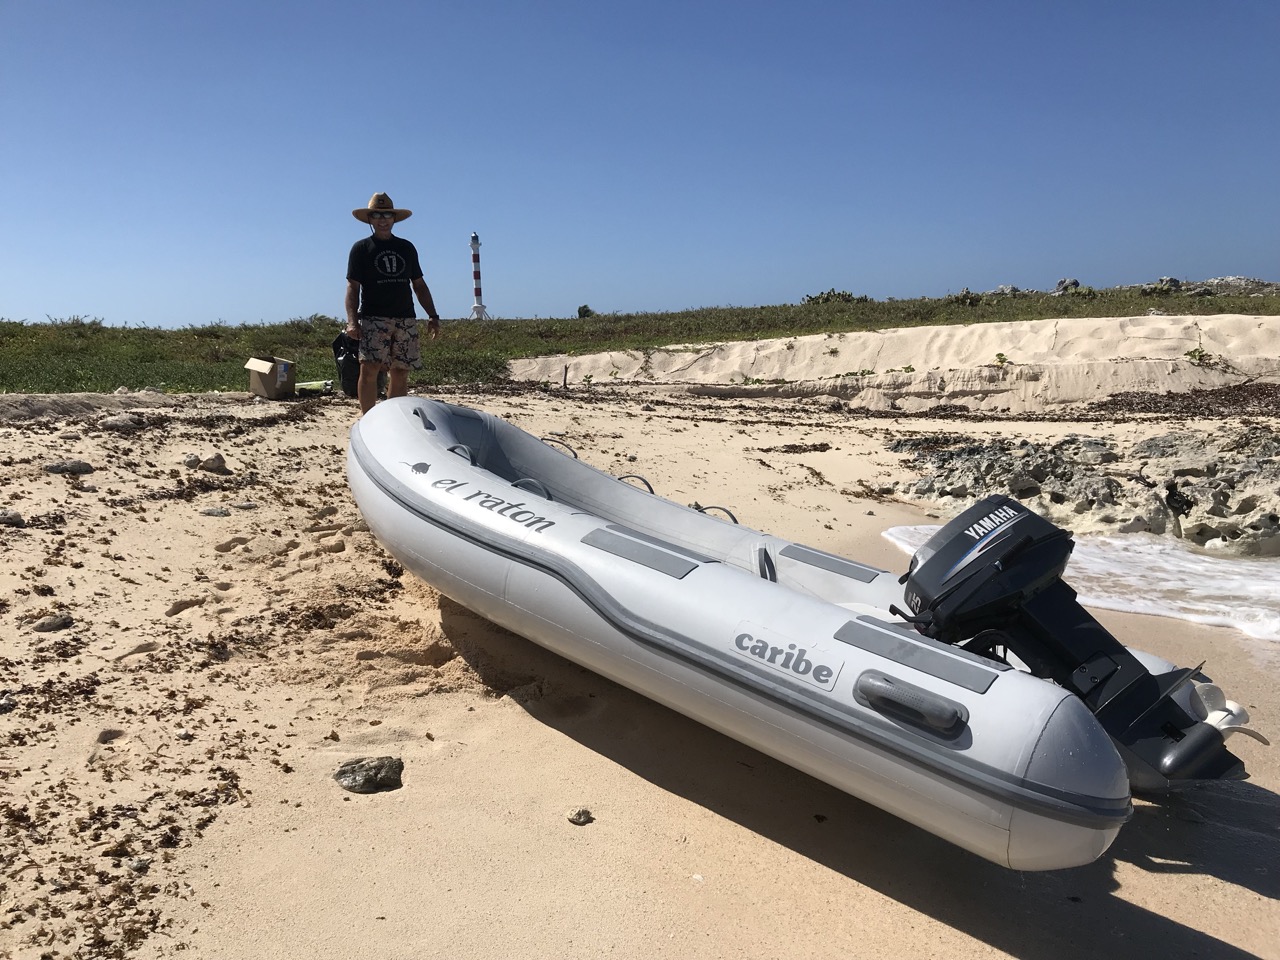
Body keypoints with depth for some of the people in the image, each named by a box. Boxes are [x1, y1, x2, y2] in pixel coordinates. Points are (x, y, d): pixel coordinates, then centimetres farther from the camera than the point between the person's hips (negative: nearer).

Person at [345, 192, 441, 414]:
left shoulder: (406, 248, 17)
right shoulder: (361, 248, 6)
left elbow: (419, 285, 18)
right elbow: (353, 287, 0)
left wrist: (433, 316, 9)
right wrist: (352, 321, -14)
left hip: (406, 319, 4)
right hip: (373, 319, -3)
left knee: (400, 374, 2)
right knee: (369, 369, -17)